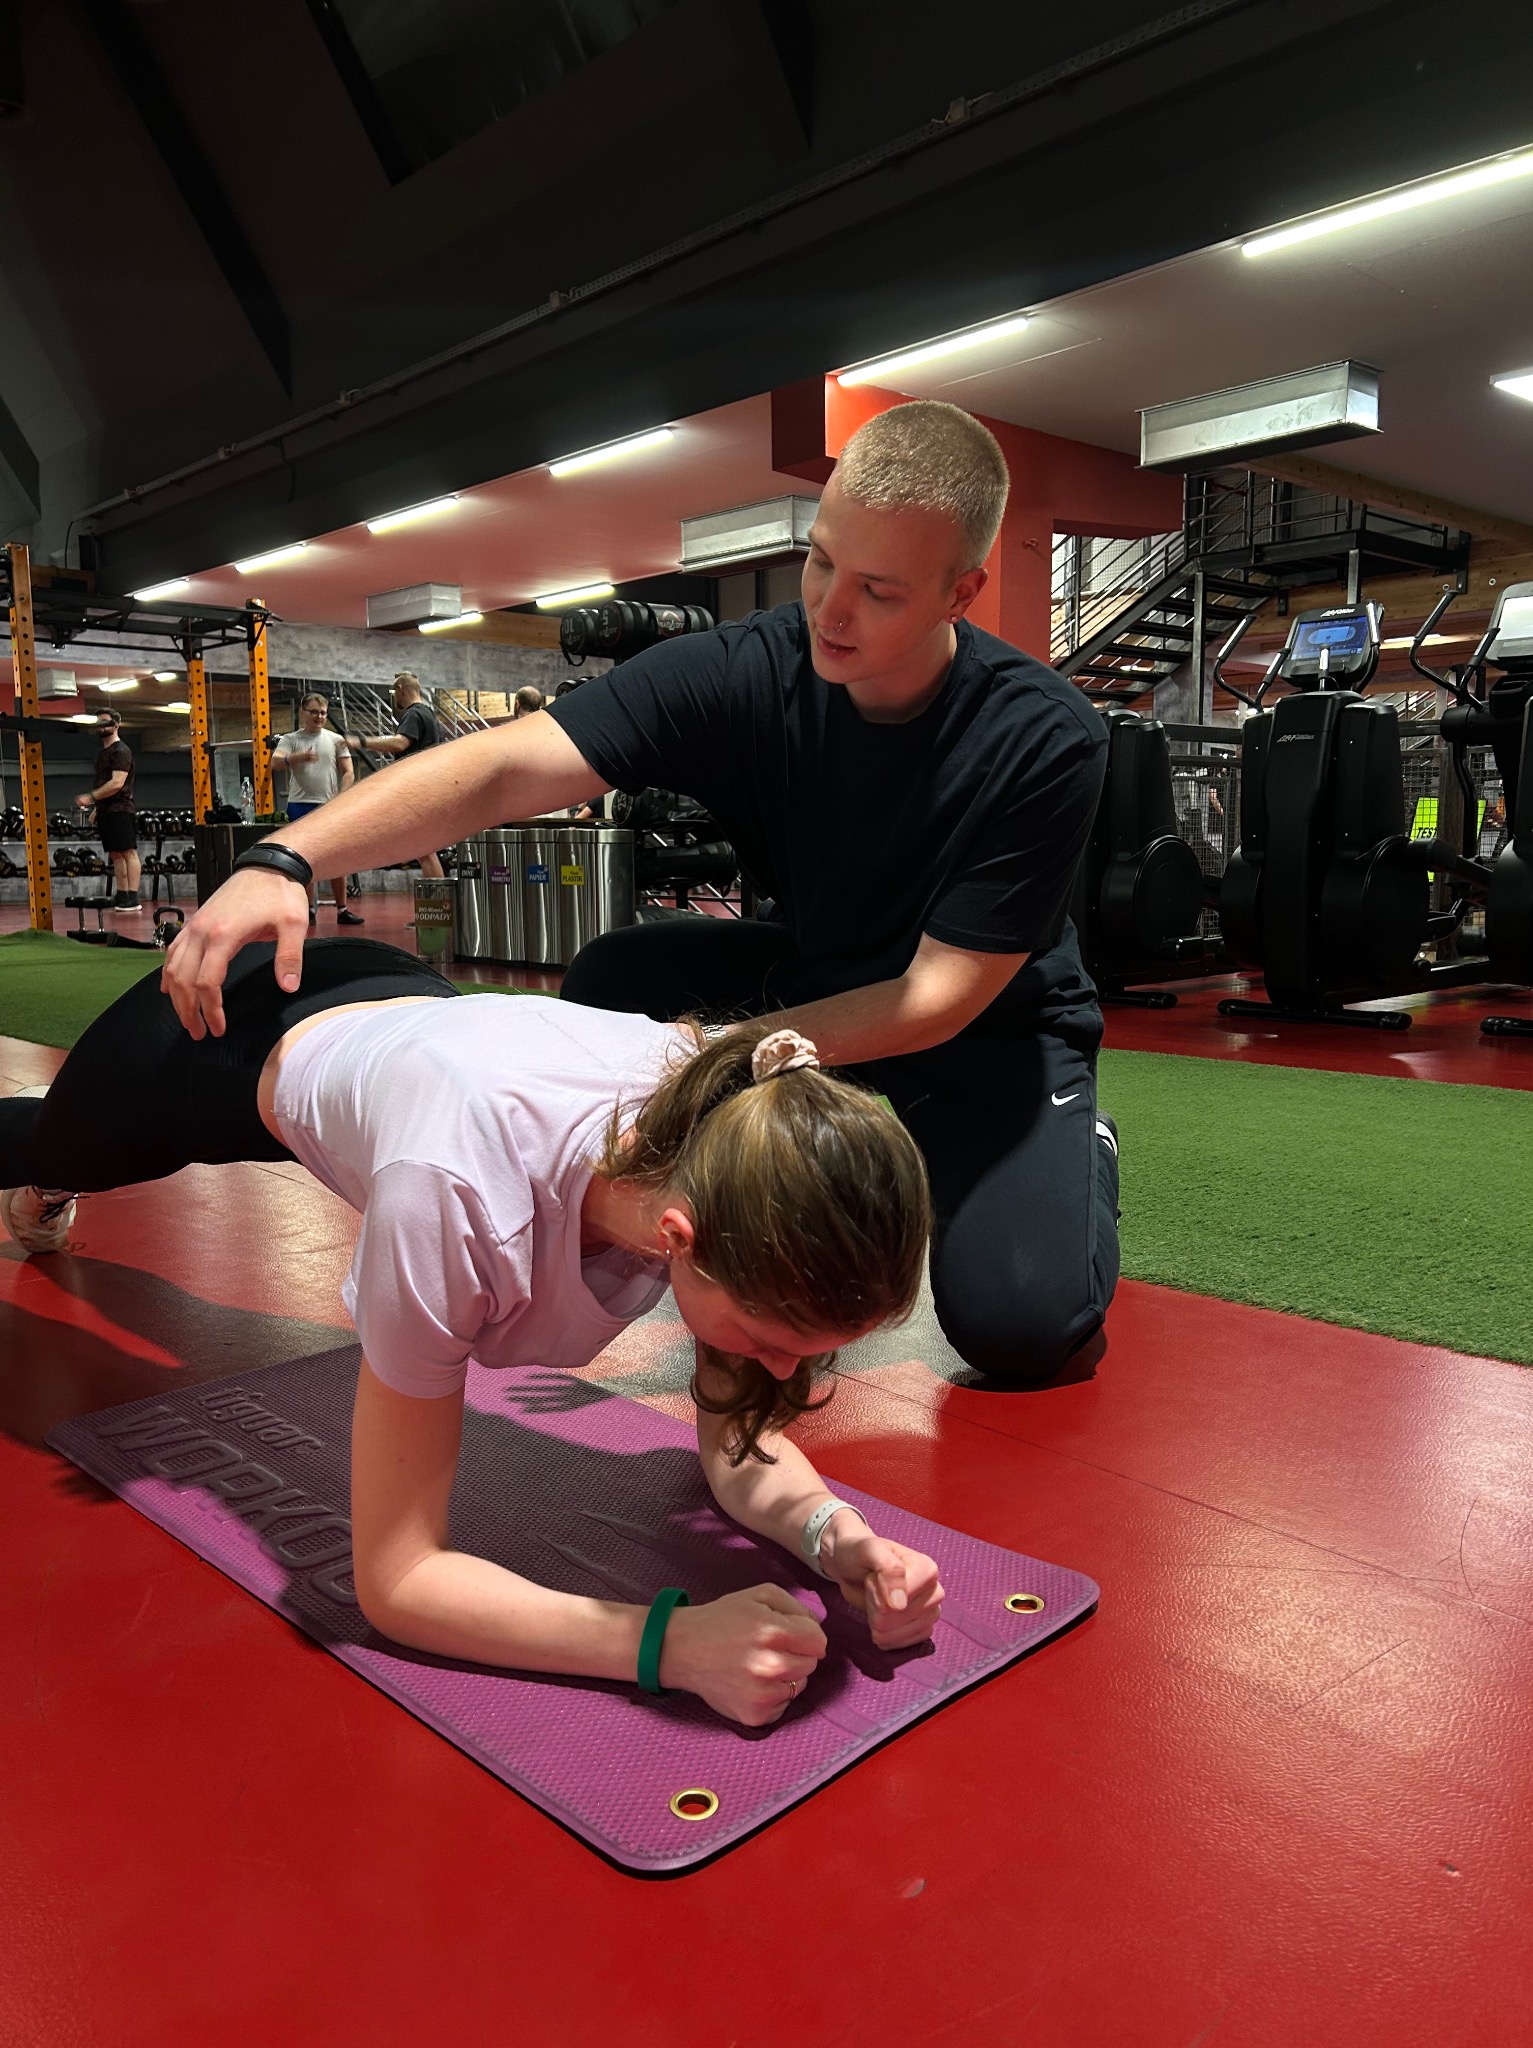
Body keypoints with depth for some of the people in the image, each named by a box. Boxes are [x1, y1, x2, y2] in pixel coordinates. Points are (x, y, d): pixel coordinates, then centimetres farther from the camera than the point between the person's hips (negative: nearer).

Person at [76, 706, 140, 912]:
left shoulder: (121, 751, -9)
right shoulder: (103, 753, 21)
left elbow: (117, 783, -19)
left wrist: (91, 797, -19)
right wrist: (96, 807, 16)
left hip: (120, 810, -10)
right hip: (106, 811, 10)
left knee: (129, 852, -10)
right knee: (116, 854, 10)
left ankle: (133, 898, -14)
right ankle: (122, 896, 13)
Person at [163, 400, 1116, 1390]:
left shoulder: (1044, 742, -26)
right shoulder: (744, 672, -21)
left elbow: (943, 995, -26)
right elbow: (505, 766, -29)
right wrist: (283, 861, -43)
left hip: (993, 1022, -3)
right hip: (815, 974, 4)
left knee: (1017, 1322, -26)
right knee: (615, 977, -23)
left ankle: (1075, 1146, 11)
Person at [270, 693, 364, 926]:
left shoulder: (336, 740, 11)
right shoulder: (290, 739, 6)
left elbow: (349, 772, 5)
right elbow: (275, 763, -11)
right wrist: (298, 757, -32)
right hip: (301, 806, -1)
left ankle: (342, 910, 6)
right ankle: (309, 909, 8)